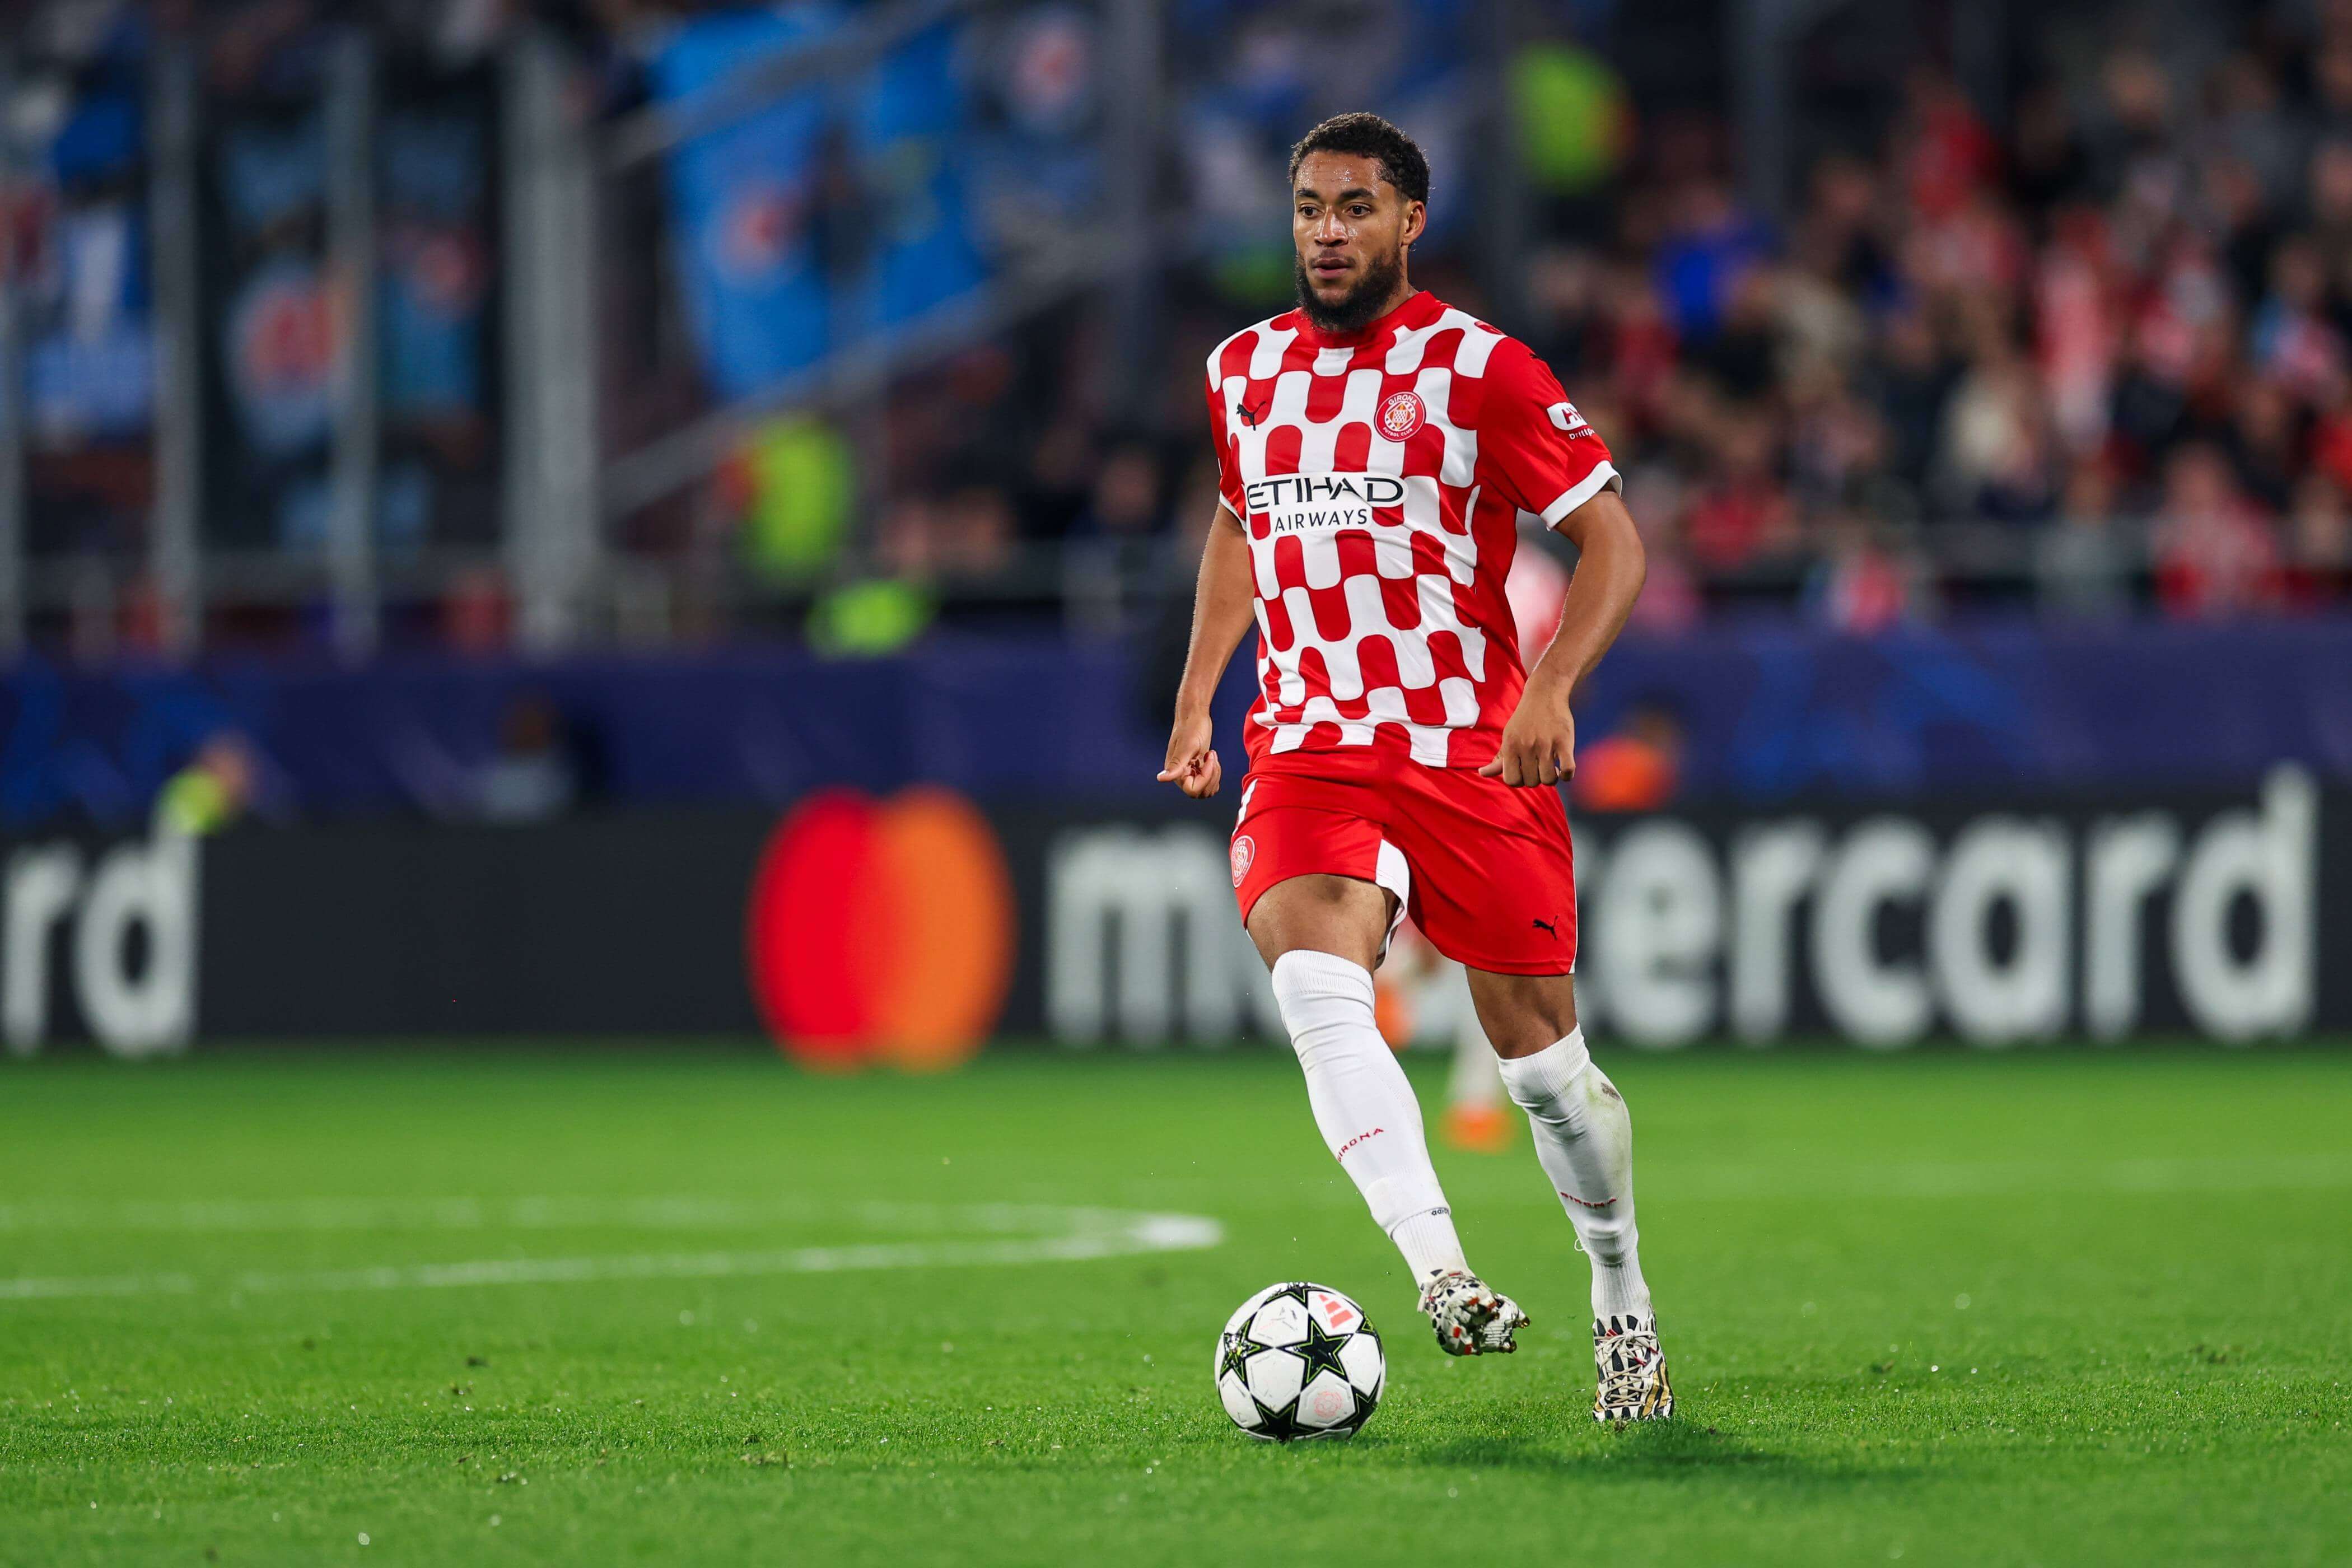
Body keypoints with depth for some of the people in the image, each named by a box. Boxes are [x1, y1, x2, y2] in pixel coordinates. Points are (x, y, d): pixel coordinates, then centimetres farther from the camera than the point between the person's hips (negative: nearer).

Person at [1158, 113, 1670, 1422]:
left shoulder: (1480, 367, -5)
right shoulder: (1246, 371, 11)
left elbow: (1615, 543, -6)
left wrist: (1551, 687, -21)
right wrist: (1195, 699, 24)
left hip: (1473, 755, -3)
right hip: (1307, 756, 3)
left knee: (1542, 1055, 4)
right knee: (1318, 985, -27)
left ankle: (1626, 1313, 27)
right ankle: (1442, 1274, -37)